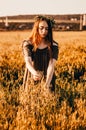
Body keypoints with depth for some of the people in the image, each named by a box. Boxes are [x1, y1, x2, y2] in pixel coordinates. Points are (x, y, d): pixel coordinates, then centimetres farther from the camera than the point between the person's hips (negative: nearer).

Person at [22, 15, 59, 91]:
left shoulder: (53, 45, -5)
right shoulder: (27, 44, -4)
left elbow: (51, 65, -17)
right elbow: (28, 62, -20)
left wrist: (47, 83, -34)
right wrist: (34, 73, -42)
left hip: (48, 80, 0)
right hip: (31, 81, 0)